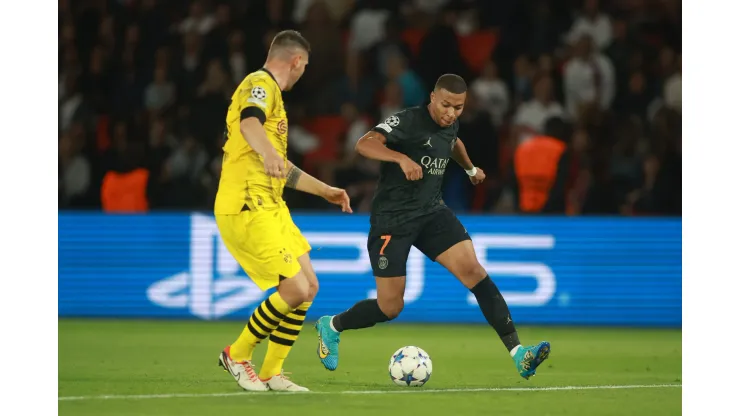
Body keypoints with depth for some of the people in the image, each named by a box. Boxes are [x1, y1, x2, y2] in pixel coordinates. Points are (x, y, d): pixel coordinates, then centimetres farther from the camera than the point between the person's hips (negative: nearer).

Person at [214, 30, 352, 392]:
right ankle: (238, 354, 4)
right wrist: (268, 152, -54)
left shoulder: (271, 92, 23)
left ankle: (271, 373, 14)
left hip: (269, 208, 10)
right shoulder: (260, 85, -9)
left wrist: (324, 190, 41)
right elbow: (249, 122, -34)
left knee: (309, 287, 8)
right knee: (296, 290, -13)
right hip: (246, 209, -10)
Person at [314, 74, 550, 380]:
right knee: (390, 308, -3)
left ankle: (517, 353, -21)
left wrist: (470, 168, 48)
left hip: (431, 212, 6)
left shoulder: (450, 125, 6)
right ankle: (331, 327, 28)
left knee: (473, 270, -17)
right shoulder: (408, 121, -17)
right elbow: (364, 144, -33)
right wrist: (401, 158, -47)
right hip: (392, 218, -6)